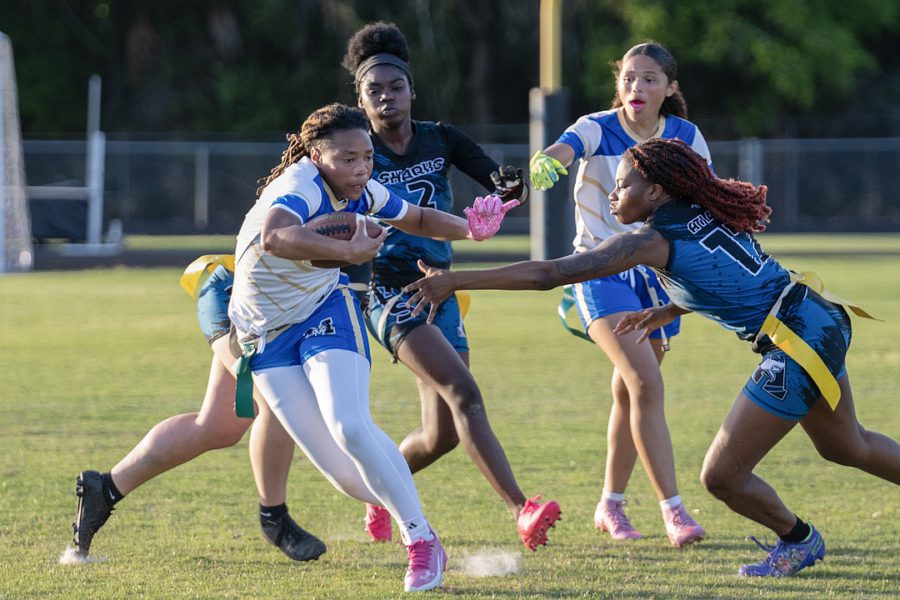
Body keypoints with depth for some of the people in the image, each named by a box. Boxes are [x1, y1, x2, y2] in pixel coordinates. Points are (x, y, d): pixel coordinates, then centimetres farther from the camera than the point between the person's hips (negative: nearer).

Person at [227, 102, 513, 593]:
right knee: (344, 474, -7)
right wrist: (347, 250, -56)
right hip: (266, 332, -2)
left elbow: (418, 219, 13)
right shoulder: (301, 186, -28)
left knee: (350, 428, -24)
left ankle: (422, 541, -16)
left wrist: (468, 228, -6)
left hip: (326, 314, 3)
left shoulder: (363, 193, -8)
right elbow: (274, 237, -51)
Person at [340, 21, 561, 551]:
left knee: (442, 435, 4)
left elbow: (499, 181, -1)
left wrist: (512, 185, -23)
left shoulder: (441, 139, 4)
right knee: (464, 393, -25)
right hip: (393, 296, -6)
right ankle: (523, 511, -35)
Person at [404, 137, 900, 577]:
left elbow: (548, 274, -18)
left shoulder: (654, 240, -15)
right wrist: (665, 313, 20)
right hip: (823, 322, 9)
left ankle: (798, 540, 24)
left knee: (721, 476, 1)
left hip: (798, 349, -9)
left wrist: (455, 281, -17)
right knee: (848, 447, 30)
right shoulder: (704, 214, 8)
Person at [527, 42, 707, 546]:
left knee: (629, 392, 13)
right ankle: (673, 509, -23)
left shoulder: (686, 138, -2)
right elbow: (561, 152, -35)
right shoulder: (597, 130, -14)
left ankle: (611, 505, 30)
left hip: (657, 273, 4)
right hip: (602, 271, -4)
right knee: (646, 382, -21)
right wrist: (546, 163, -59)